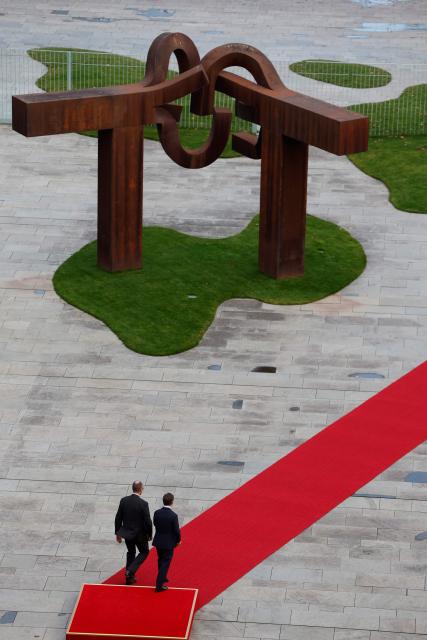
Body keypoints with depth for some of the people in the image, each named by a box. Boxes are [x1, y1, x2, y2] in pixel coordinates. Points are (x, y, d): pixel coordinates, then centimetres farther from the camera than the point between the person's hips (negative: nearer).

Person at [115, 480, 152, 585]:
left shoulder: (124, 501, -8)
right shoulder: (143, 504, -21)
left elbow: (118, 519, -1)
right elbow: (148, 522, -17)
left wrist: (118, 533, 10)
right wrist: (149, 534, 0)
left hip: (127, 533, 4)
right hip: (140, 534, -4)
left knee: (131, 552, 23)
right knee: (144, 552, 18)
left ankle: (129, 577, 27)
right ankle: (130, 571, 1)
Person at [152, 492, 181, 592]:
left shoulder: (157, 513, -10)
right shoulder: (173, 516, -24)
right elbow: (177, 530, -17)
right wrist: (178, 540, 2)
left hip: (158, 541, 5)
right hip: (169, 543, -5)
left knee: (161, 561, 25)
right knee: (165, 563, 4)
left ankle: (162, 578, 44)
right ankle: (159, 585, 2)